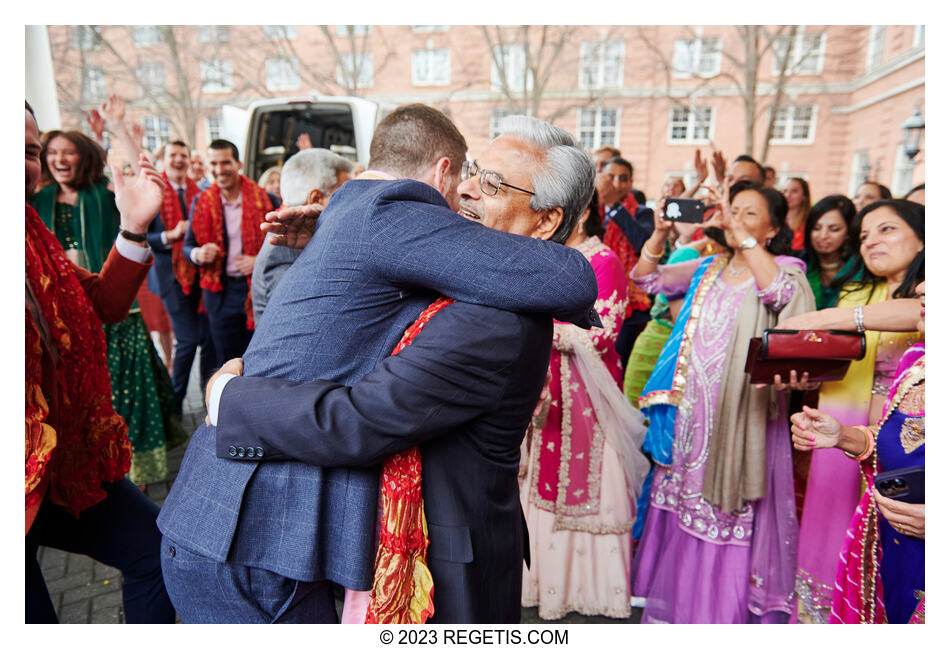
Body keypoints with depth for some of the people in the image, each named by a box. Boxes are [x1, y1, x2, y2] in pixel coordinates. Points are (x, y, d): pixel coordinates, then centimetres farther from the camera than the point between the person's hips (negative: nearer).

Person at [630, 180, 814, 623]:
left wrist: (739, 232, -25)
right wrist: (661, 231, -4)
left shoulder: (784, 269, -2)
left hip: (739, 416, -5)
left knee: (728, 519, 0)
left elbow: (781, 291, -26)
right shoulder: (707, 268, 12)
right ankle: (675, 605, 33)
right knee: (681, 500, 14)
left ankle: (724, 609, 20)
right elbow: (647, 278, 10)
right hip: (688, 413, 5)